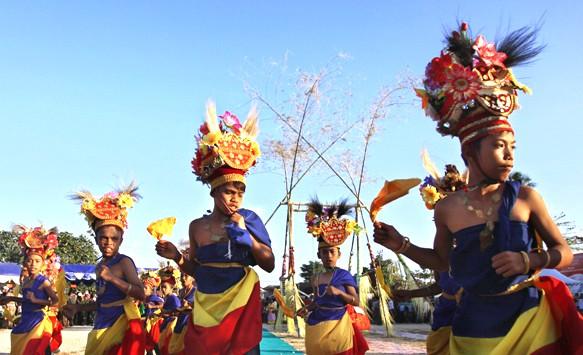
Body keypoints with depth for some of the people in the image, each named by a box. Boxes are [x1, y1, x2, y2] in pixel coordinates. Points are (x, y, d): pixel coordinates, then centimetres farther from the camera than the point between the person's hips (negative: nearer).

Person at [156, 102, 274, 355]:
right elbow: (195, 270, 13)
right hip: (205, 308, 3)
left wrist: (245, 234, -13)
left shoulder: (248, 220, -7)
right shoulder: (197, 226, 2)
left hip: (240, 305, -3)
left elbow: (269, 265, -6)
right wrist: (177, 257, -6)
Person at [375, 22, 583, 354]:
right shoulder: (448, 208, -5)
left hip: (528, 318, -1)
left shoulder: (524, 197, -8)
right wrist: (402, 245, -1)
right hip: (474, 326, 1)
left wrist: (529, 260, -17)